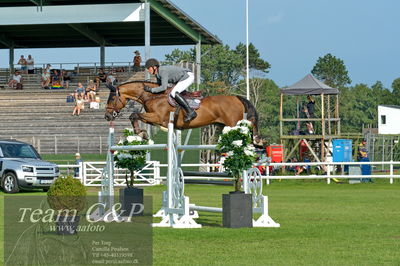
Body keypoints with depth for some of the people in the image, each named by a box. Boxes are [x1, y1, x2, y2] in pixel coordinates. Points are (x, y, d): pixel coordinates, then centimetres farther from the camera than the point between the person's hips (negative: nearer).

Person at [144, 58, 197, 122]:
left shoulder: (163, 71, -24)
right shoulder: (157, 73, 6)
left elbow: (164, 87, -31)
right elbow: (159, 85, 20)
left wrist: (151, 90, -25)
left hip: (189, 77, -11)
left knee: (174, 93, -26)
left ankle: (190, 112, -29)